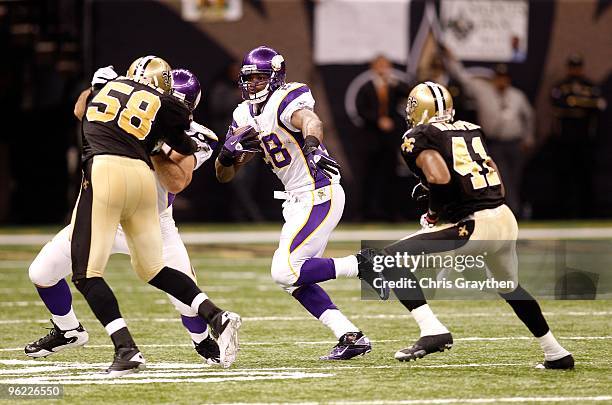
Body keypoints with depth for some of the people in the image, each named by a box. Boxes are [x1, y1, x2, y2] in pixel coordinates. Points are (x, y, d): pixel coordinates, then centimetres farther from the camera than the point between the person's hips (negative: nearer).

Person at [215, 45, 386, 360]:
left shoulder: (285, 101, -14)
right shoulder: (246, 116, 11)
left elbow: (311, 121, -40)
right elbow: (224, 175, 13)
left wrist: (312, 146, -62)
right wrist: (228, 152, -10)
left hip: (319, 196, -9)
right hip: (297, 201, 9)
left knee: (285, 272, -17)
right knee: (294, 280, 7)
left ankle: (361, 265, -8)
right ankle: (351, 337, 7)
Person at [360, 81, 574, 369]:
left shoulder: (418, 138, -1)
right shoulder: (471, 130, 19)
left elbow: (440, 177, -18)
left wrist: (436, 211, -1)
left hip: (473, 227, -7)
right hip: (506, 219, 7)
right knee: (510, 288, 35)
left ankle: (433, 330, -19)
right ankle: (556, 353, 42)